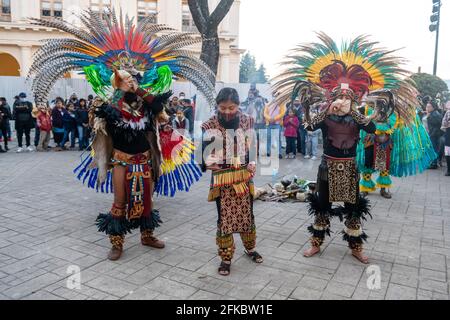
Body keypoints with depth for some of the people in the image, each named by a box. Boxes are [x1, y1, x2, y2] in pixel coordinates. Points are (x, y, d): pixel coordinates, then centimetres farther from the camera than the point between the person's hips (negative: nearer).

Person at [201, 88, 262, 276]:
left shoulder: (247, 121, 0)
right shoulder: (209, 125, -8)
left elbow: (253, 145, 9)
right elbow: (205, 151, -3)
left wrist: (252, 164, -4)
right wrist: (210, 163, -20)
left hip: (244, 176, 3)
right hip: (222, 179, -2)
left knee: (247, 215, 15)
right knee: (224, 218, 3)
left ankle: (250, 248, 38)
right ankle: (226, 258, 18)